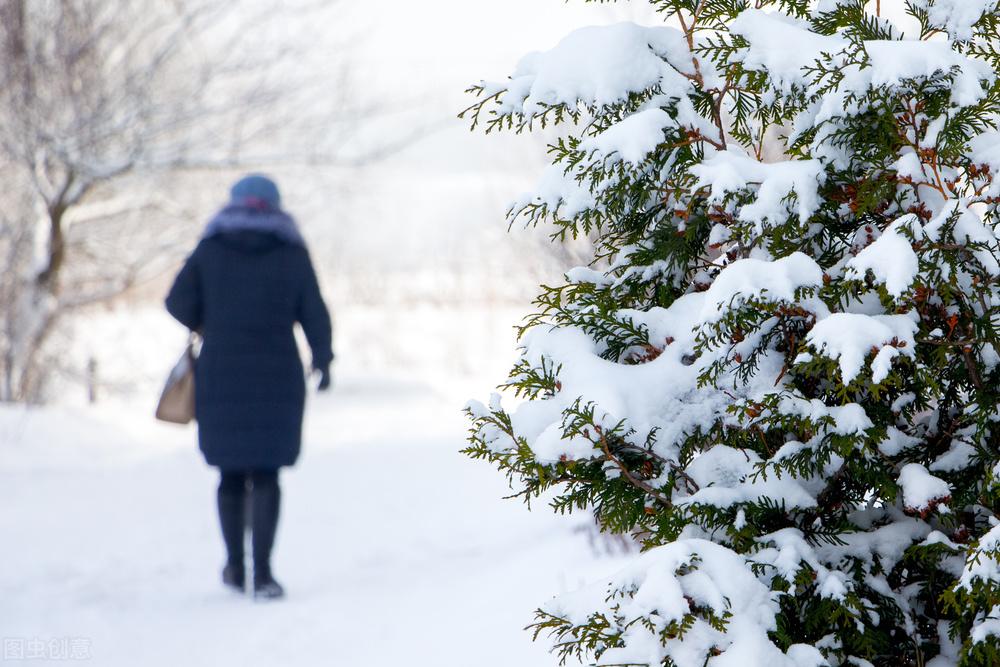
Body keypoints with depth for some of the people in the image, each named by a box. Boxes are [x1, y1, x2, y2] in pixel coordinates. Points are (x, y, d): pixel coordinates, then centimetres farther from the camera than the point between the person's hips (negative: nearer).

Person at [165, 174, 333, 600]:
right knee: (266, 474, 2)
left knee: (231, 473, 14)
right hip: (276, 377, -1)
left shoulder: (211, 250, 2)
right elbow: (314, 314, 2)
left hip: (220, 376, 1)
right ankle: (262, 572, -10)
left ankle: (235, 566, 19)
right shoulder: (293, 254, 1)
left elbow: (179, 302, -3)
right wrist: (322, 359, 17)